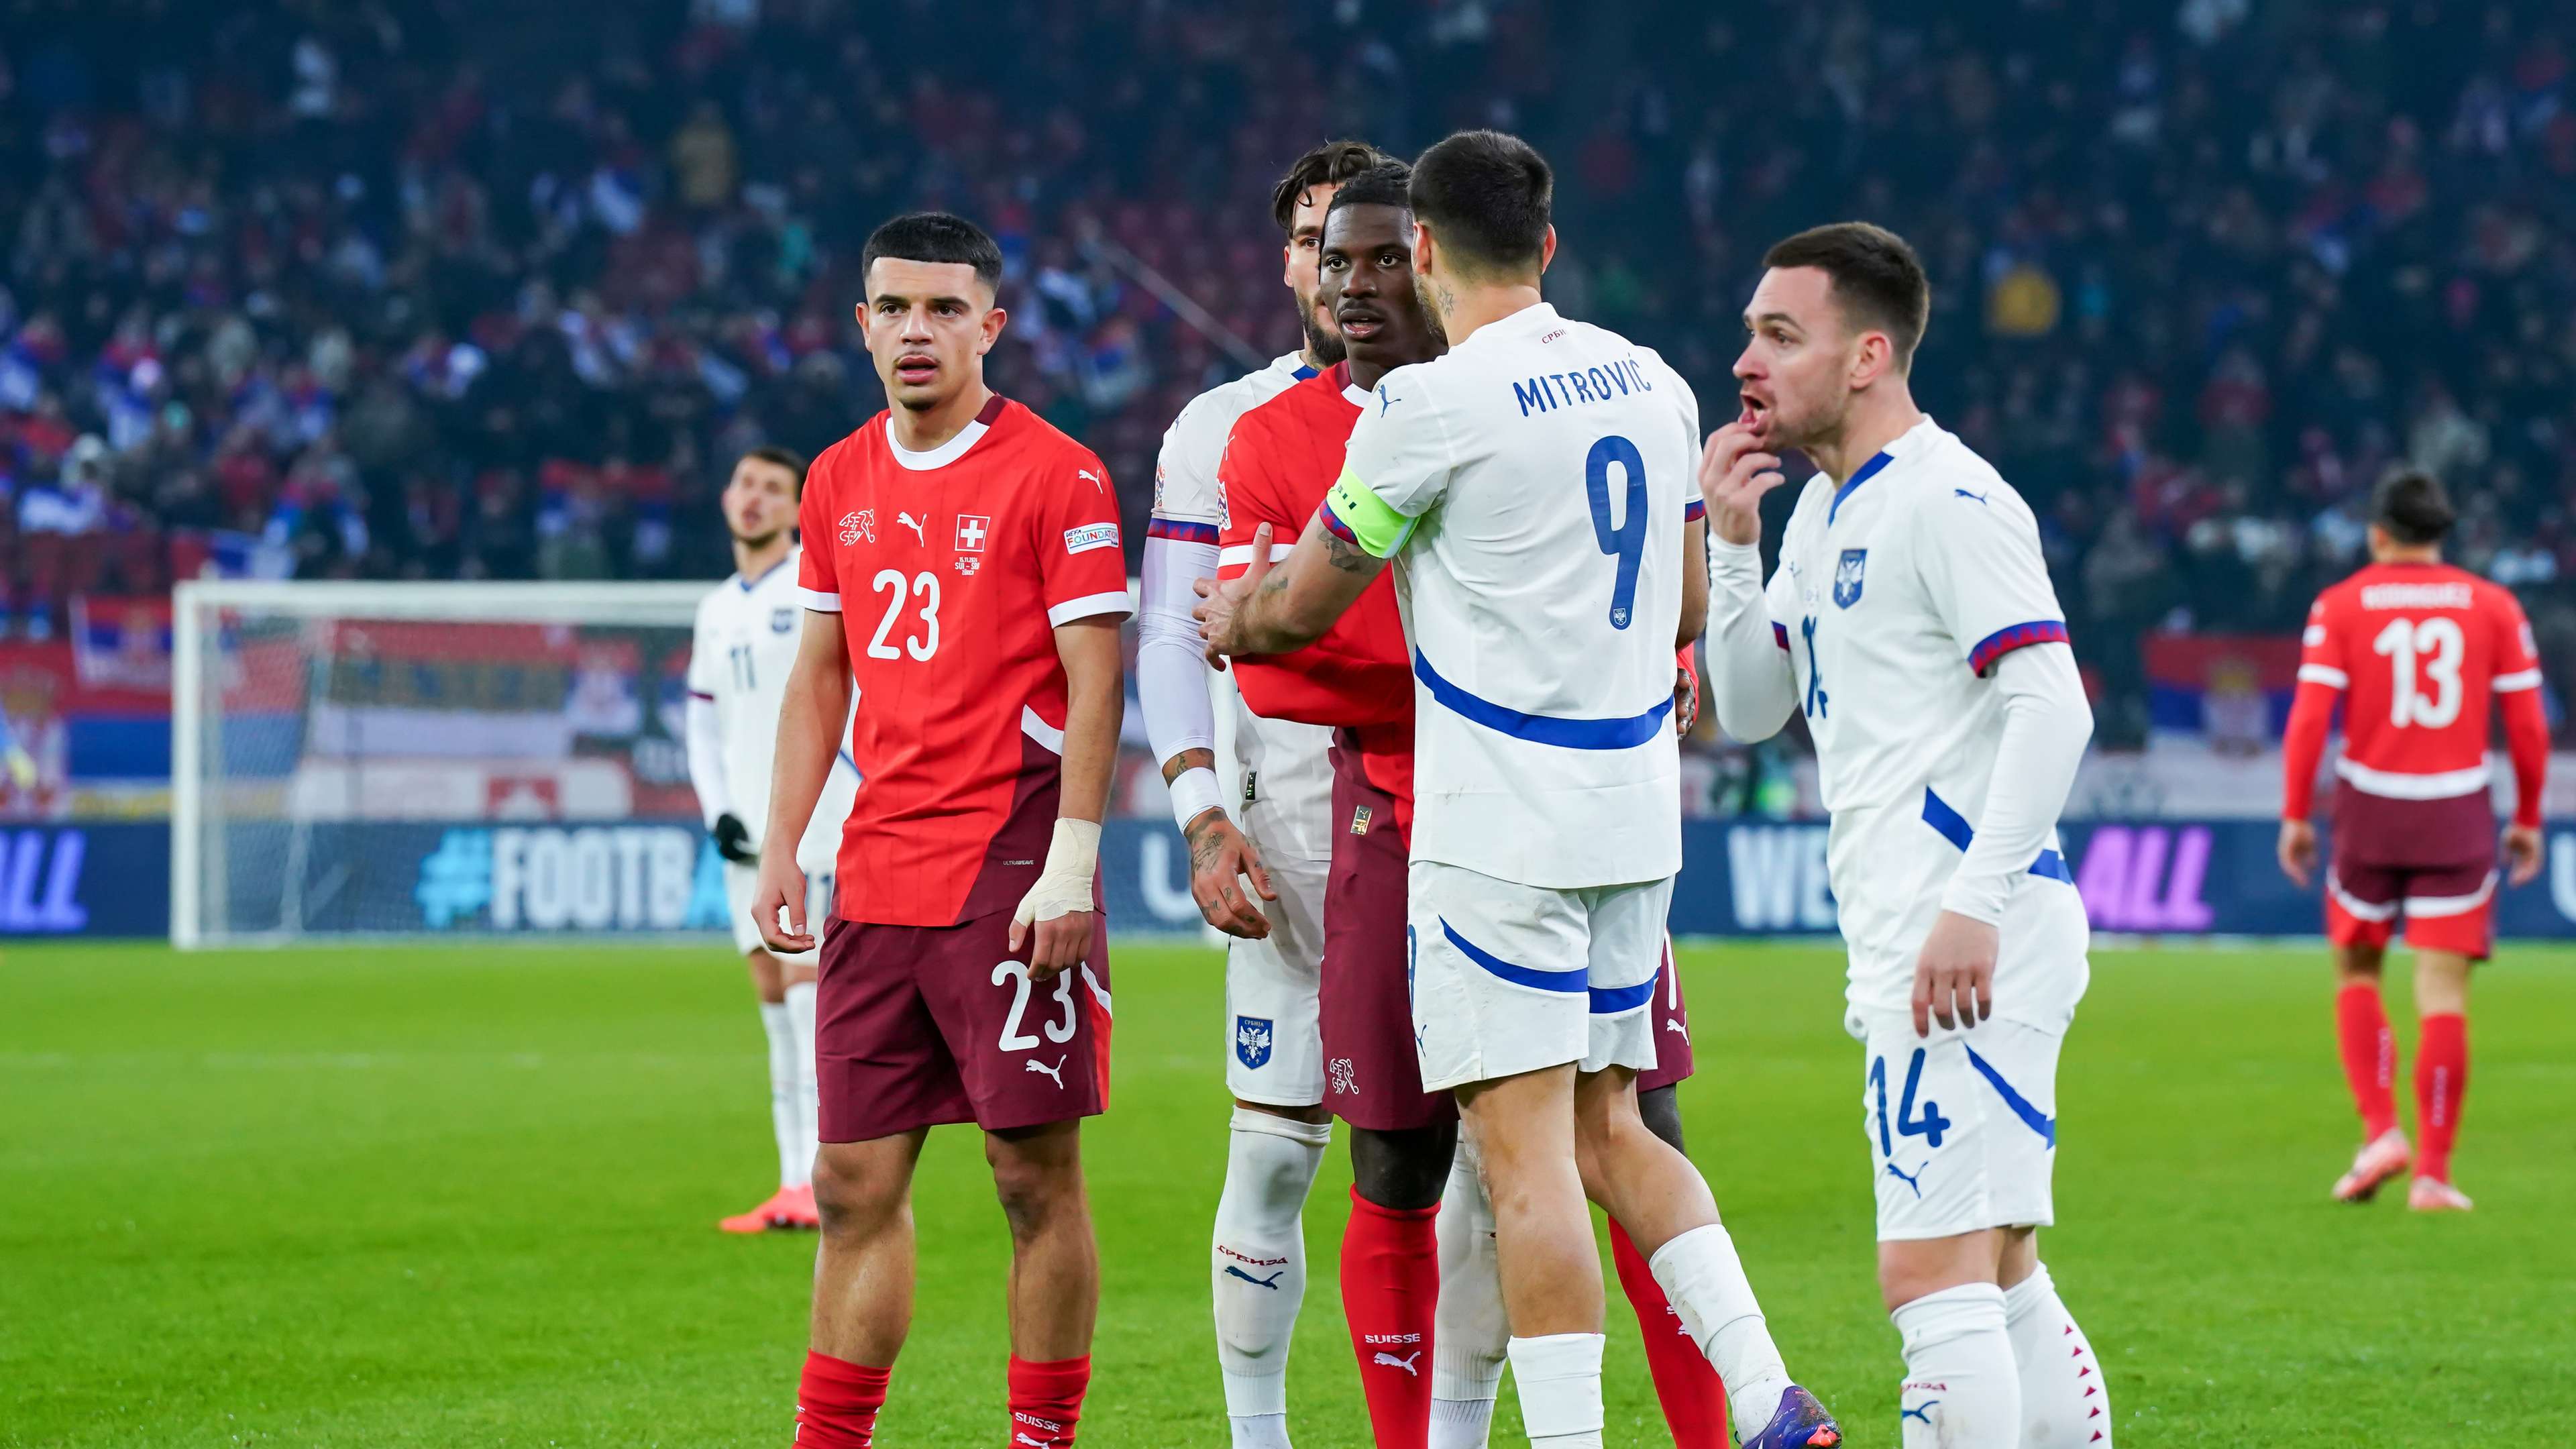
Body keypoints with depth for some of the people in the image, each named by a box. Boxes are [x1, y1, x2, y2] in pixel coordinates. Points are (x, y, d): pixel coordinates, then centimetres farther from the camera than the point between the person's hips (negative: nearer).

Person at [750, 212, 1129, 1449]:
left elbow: (1093, 680, -9)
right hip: (877, 875, 6)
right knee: (854, 1182, 6)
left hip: (1009, 870, -6)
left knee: (1036, 1176, -2)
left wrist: (1070, 865, -16)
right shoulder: (839, 482, 13)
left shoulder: (1057, 477, -6)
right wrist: (780, 849, 12)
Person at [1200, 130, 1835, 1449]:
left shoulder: (1432, 404, -12)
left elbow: (1303, 607, -1)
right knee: (1607, 1131, 14)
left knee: (1524, 1147, -5)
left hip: (1502, 826, -7)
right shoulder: (1654, 385, 10)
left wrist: (1231, 621, 21)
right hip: (1636, 810, 7)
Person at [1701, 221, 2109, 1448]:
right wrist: (1729, 542, 9)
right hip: (1903, 946, 10)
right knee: (2000, 1282, 14)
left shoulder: (1947, 500, -12)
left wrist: (1974, 908, -25)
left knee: (1933, 1277, -14)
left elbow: (2053, 710, -20)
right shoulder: (1825, 512, 18)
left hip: (1974, 944, -10)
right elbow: (1750, 710, 22)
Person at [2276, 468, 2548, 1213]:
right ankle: (2433, 1173, -2)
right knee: (2443, 991, 0)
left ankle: (2380, 1130, 1)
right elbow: (2528, 725, 1)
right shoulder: (2492, 607, 3)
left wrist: (2295, 816, -1)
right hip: (2458, 816, 0)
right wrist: (2528, 819, 11)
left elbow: (2309, 718, -8)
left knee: (2356, 971, 17)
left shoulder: (2340, 606, -1)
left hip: (2369, 813, 0)